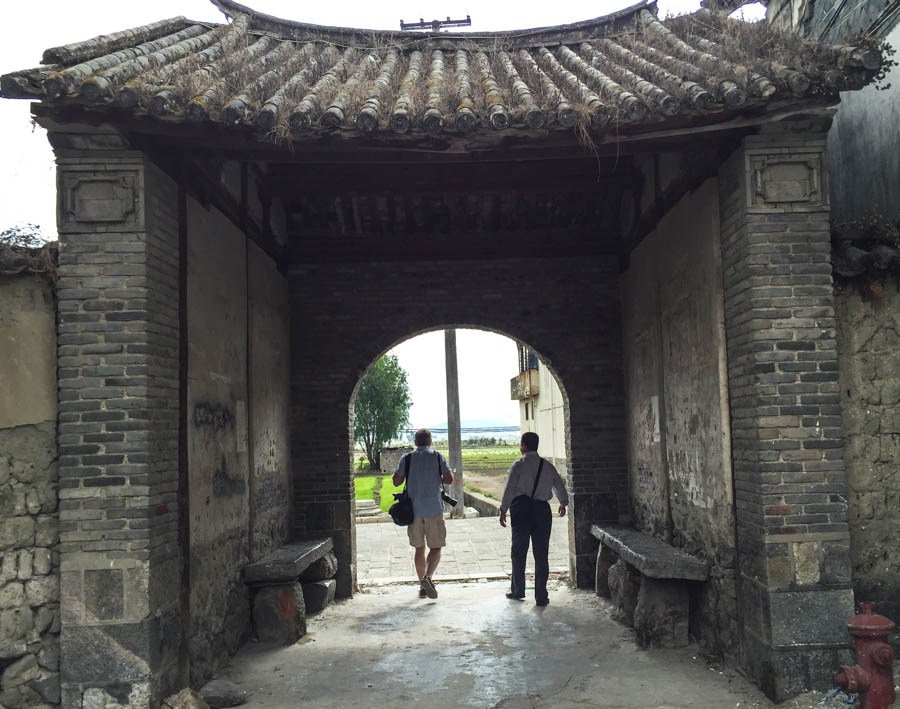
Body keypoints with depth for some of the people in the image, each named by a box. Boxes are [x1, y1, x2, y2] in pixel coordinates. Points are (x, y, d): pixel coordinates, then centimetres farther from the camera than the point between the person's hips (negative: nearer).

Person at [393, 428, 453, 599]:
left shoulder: (406, 459, 2)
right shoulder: (437, 457, -1)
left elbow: (396, 482, -1)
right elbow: (449, 479, -7)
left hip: (413, 510, 2)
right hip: (434, 509, -2)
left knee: (419, 549, 13)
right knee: (436, 548, 6)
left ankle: (422, 588, 15)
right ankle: (428, 577, -18)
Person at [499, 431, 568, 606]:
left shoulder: (518, 465, -5)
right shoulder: (547, 466, 7)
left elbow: (509, 489, -8)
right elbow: (560, 486, 15)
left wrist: (503, 510, -1)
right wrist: (563, 504, 33)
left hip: (521, 508, -3)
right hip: (542, 509, 3)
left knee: (519, 552, 11)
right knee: (541, 554, 6)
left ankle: (518, 590, 18)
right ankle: (541, 596, 6)